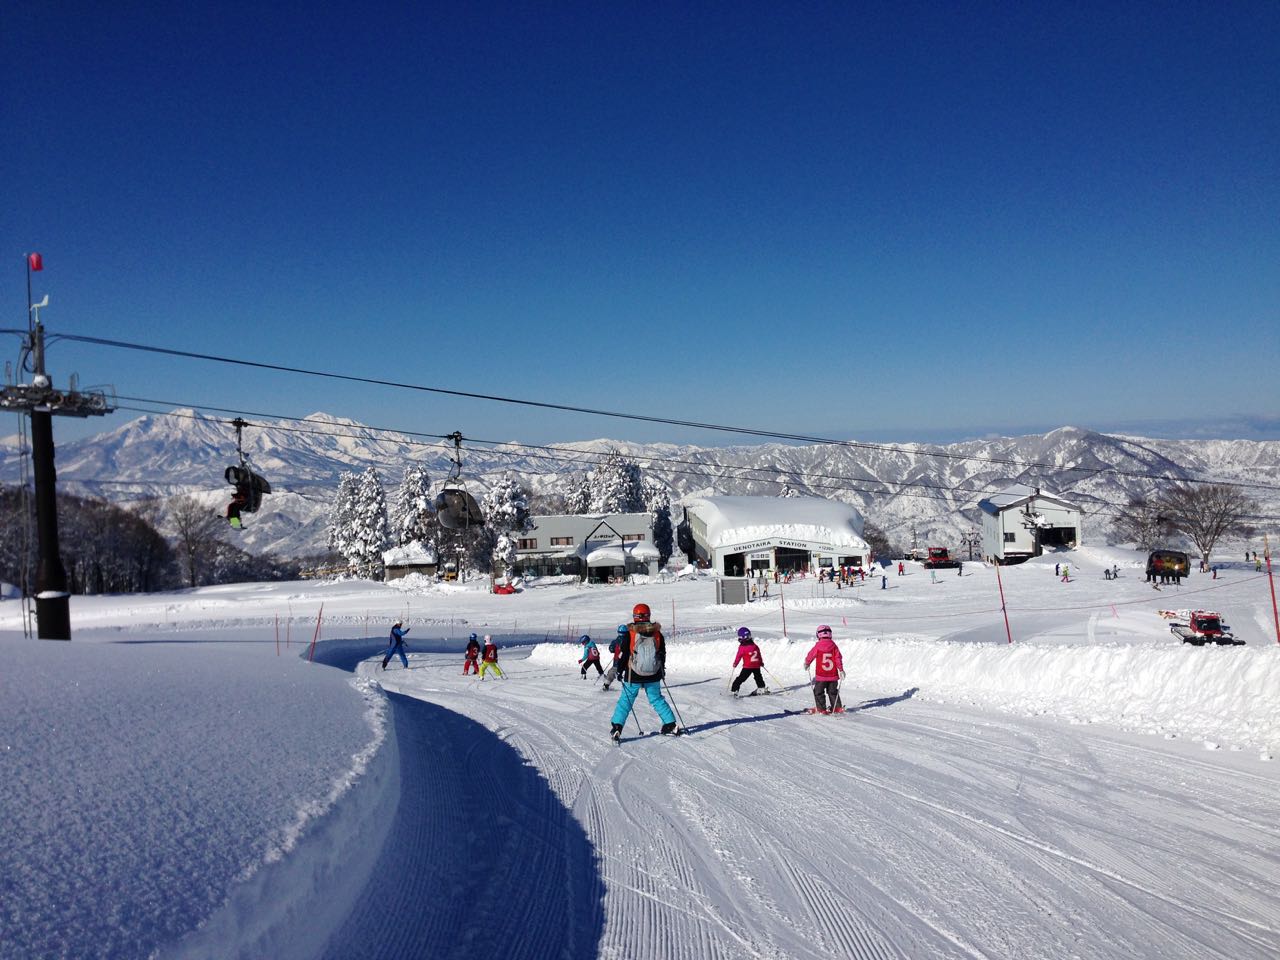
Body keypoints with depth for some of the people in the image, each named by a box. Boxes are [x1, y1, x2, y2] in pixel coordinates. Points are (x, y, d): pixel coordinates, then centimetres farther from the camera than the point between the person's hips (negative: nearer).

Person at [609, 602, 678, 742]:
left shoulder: (630, 633, -11)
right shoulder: (657, 633, -1)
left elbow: (624, 654, -8)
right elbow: (662, 653, 10)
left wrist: (620, 670, 5)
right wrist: (662, 669, 24)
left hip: (633, 676, -3)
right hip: (653, 676, 3)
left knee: (626, 700, 5)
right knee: (657, 699, 17)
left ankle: (616, 728, -3)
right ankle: (670, 725, 17)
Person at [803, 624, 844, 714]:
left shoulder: (817, 646, -9)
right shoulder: (833, 646, -2)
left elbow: (811, 655, 3)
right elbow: (838, 658, -2)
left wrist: (806, 663, 22)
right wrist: (841, 669, 6)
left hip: (821, 675, -3)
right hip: (833, 675, 4)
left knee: (818, 692, 7)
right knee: (832, 692, 17)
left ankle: (821, 708, 3)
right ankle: (837, 707, 17)